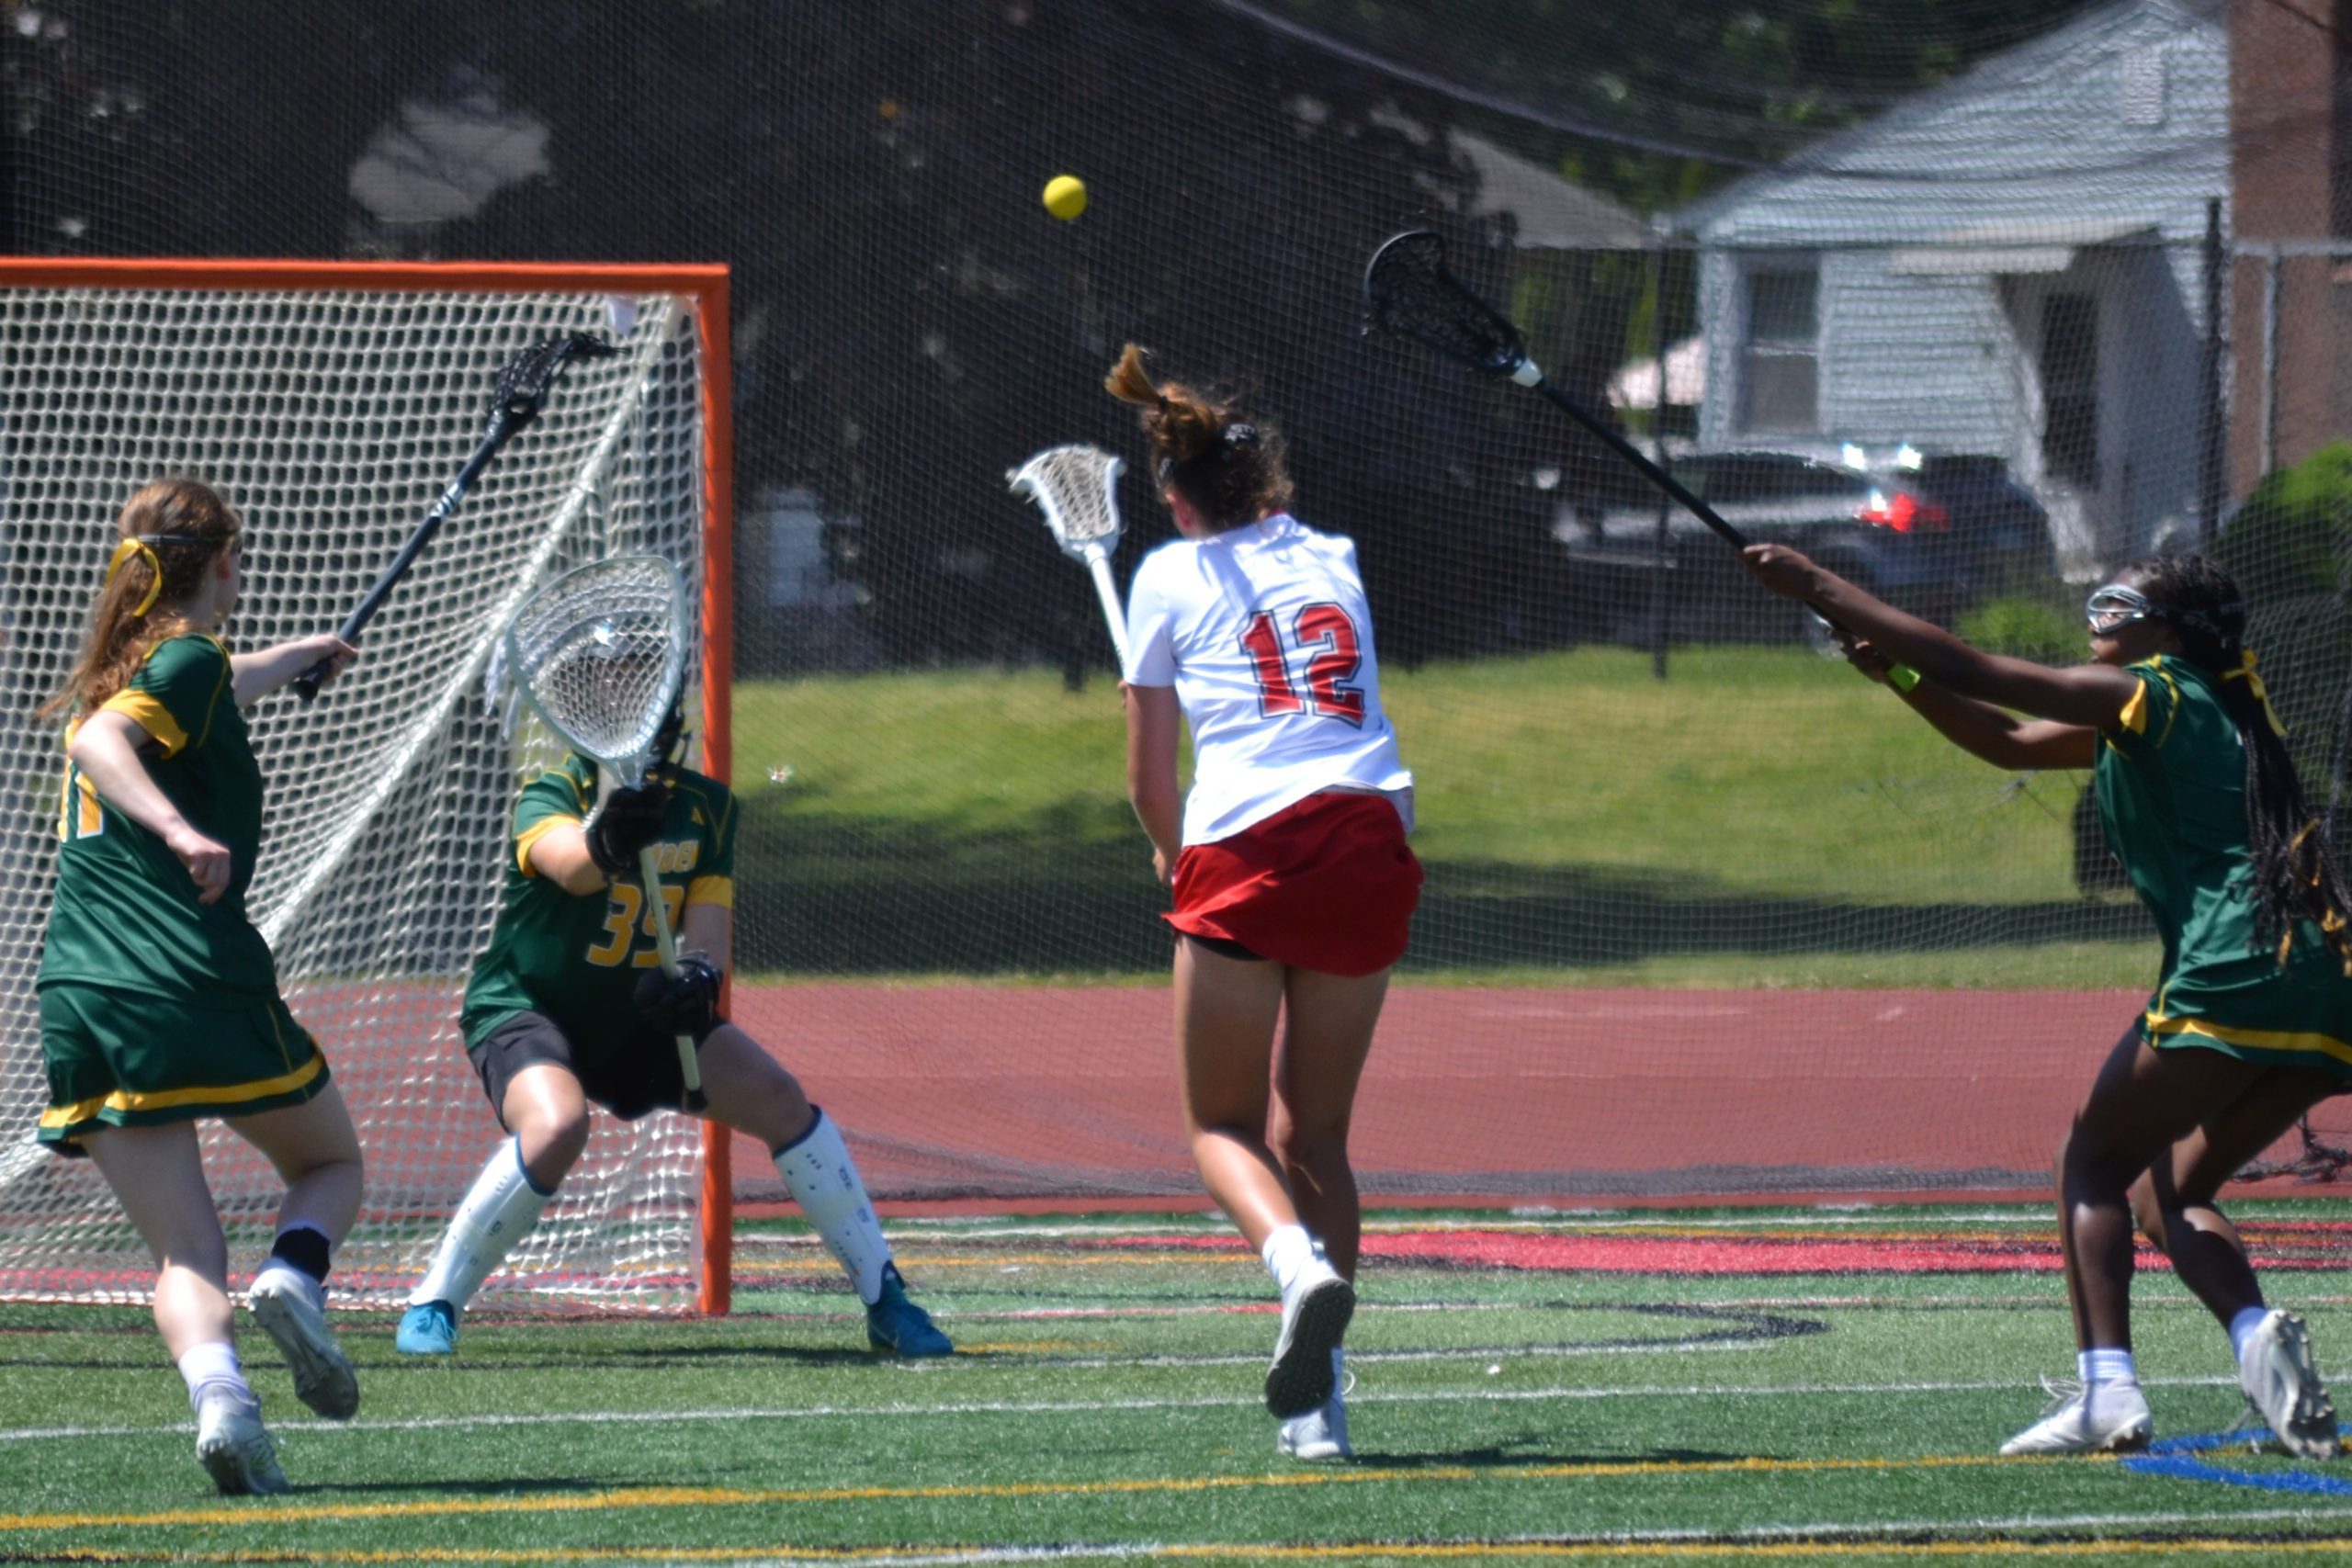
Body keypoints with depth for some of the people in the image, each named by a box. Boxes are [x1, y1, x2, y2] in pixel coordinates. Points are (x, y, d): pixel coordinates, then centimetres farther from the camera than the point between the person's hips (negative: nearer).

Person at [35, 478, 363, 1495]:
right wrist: (180, 831, -37)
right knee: (330, 1162, 19)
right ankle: (293, 1279, -12)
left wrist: (297, 657, 65)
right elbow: (102, 744, -22)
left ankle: (218, 1391, -28)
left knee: (184, 1256, 1)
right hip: (200, 983, -6)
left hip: (82, 1002, 6)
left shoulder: (121, 666, 21)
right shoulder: (189, 657, -2)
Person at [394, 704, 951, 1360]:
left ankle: (886, 1304, 5)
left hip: (640, 1013, 5)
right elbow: (569, 866, -42)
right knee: (557, 1127, -36)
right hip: (523, 1006, -5)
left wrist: (701, 971, -32)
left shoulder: (706, 806, -3)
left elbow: (710, 910, -8)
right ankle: (431, 1306, -21)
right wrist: (603, 844, -67)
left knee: (780, 1100, -9)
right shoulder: (557, 791, -19)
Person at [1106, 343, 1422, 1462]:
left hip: (1247, 846, -4)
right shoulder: (1332, 560, 20)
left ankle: (1297, 1259, -26)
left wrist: (1174, 856, 31)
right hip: (1373, 838, 4)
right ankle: (1319, 1395, 1)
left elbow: (1150, 776, 13)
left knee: (1224, 1125, 8)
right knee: (1314, 1130, 14)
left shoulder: (1171, 576, 10)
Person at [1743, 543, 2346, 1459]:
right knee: (2169, 1192, 18)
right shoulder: (2181, 710, 25)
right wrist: (1896, 673, 19)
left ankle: (2107, 1391, -11)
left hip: (2232, 974, -9)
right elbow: (2009, 742, 31)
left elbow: (1969, 670, -5)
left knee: (2094, 1164, 5)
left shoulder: (2154, 693, -1)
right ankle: (2258, 1334, -10)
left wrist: (1818, 589, 0)